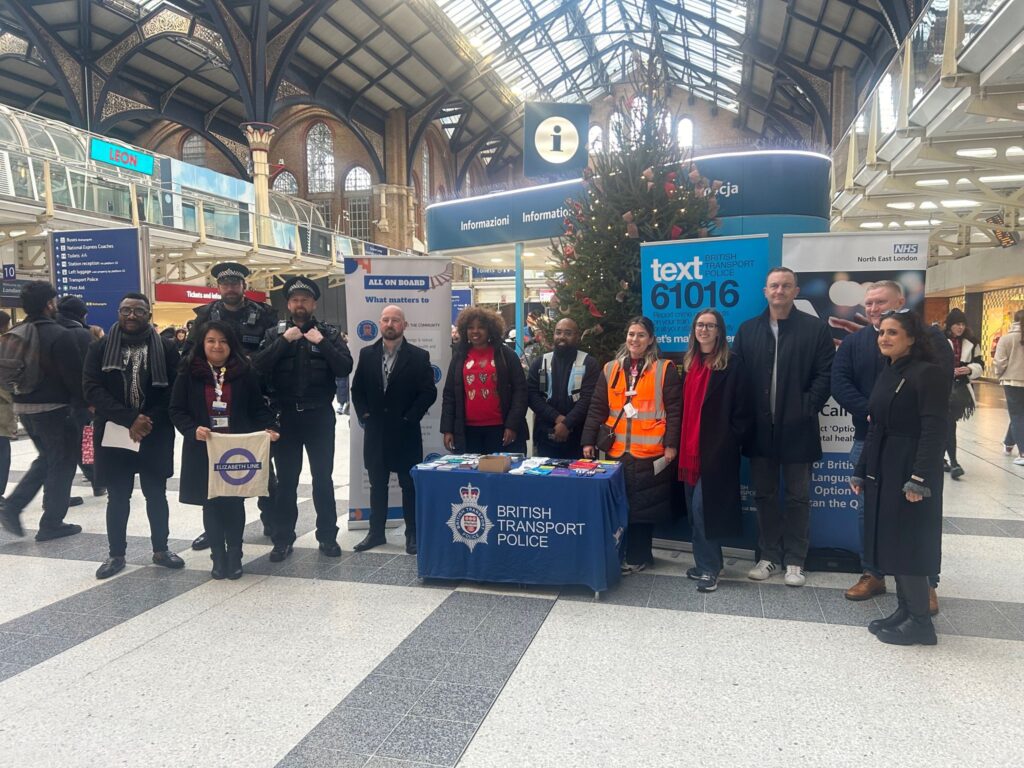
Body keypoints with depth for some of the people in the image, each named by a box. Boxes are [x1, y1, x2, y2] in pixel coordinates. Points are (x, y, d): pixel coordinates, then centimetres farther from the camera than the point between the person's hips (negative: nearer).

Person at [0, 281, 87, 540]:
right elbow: (75, 375, -18)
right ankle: (52, 523, 11)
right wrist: (86, 402, -5)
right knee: (61, 463, 5)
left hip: (23, 407, 8)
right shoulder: (59, 335, -18)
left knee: (46, 458, 24)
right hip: (54, 408, -8)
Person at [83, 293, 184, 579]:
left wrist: (149, 421, -17)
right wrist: (129, 419, -19)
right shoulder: (100, 348, 2)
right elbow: (92, 388, -8)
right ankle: (116, 554, 22)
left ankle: (161, 549, 24)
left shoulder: (166, 348, 1)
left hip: (156, 435, 0)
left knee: (156, 494, 10)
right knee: (118, 497, 9)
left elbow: (174, 391, -4)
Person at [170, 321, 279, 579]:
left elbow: (258, 407, 3)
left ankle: (235, 556, 19)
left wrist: (270, 428, -14)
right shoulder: (189, 372, -1)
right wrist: (193, 430, -18)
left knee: (234, 502, 3)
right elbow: (177, 410, 0)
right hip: (203, 450, 0)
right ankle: (218, 556, 22)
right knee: (211, 503, 7)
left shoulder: (245, 371, 1)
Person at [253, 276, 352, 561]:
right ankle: (283, 538, 18)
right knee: (286, 480, 8)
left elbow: (345, 368, -10)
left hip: (319, 417, -1)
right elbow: (258, 367, -9)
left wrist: (322, 343, -17)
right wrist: (284, 340, -15)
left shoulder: (329, 333, 3)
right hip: (285, 417, 1)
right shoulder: (275, 334, 6)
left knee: (323, 478, 7)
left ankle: (327, 536, 18)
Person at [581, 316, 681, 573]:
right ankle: (633, 554, 20)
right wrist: (589, 440, 5)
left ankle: (637, 556, 15)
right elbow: (597, 408, 10)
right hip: (616, 451, 4)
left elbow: (674, 410, -2)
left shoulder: (664, 369, 1)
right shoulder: (610, 369, 10)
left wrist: (671, 444, -9)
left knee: (644, 504, 2)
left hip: (651, 453, -3)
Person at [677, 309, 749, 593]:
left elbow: (739, 409, -7)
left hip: (717, 449, -6)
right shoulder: (688, 363, 12)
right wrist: (680, 443, 8)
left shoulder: (731, 365, -5)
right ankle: (707, 561, 25)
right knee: (694, 508, 11)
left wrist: (732, 441, -12)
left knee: (702, 506, -8)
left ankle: (708, 568, 5)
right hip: (690, 447, 6)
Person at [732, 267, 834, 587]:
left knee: (798, 496, 8)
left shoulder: (815, 328, -1)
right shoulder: (748, 329, 7)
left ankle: (795, 560, 19)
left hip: (797, 428, -2)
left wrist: (808, 408, -12)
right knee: (765, 495, 11)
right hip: (760, 428, 3)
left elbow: (825, 374, -4)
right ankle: (769, 555, 23)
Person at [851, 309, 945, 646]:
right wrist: (861, 471, 13)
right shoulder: (885, 375, 13)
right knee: (892, 542, 12)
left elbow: (934, 430, -18)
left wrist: (919, 478, -23)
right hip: (882, 469, 8)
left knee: (908, 544, -3)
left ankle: (920, 621, 9)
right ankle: (904, 611, 22)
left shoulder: (927, 373, -11)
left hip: (911, 470, -8)